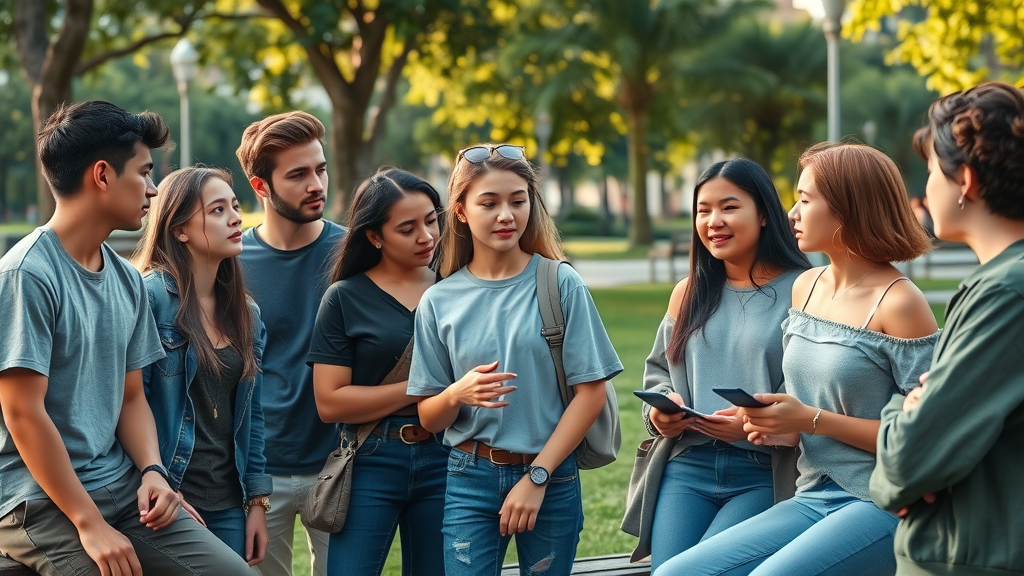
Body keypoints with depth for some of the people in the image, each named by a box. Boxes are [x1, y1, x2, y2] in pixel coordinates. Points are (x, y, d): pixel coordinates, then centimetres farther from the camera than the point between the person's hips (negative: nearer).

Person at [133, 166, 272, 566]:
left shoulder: (246, 313, 10)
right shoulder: (150, 297, -11)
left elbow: (251, 414, 13)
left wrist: (257, 501, 8)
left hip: (229, 503, 6)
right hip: (169, 499, -6)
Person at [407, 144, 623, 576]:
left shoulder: (561, 285, -3)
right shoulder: (439, 302, 3)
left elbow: (591, 393, -5)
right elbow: (429, 418, 6)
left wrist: (536, 476, -10)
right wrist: (457, 394, -16)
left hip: (551, 479, -1)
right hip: (470, 480, 1)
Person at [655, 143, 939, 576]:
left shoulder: (899, 303, -11)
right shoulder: (805, 287, 13)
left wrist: (812, 420, -16)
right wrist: (780, 429, 0)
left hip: (881, 505, -7)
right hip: (812, 498, 7)